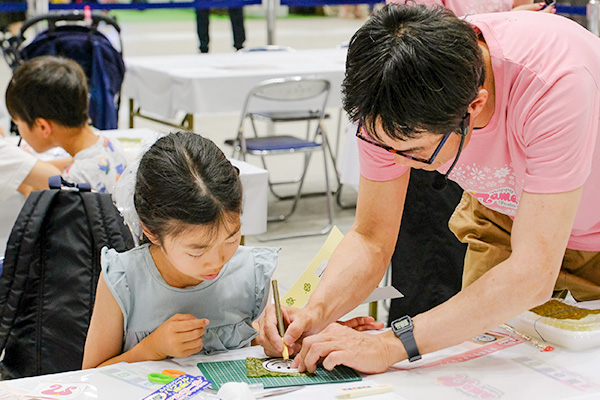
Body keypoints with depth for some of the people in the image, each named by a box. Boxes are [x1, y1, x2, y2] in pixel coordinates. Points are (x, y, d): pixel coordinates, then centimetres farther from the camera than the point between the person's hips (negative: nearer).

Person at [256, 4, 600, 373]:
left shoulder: (556, 82, -43)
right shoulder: (392, 111, -29)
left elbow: (532, 276, -44)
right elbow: (371, 238, -18)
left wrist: (390, 345, -46)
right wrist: (316, 312, -37)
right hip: (500, 219, 3)